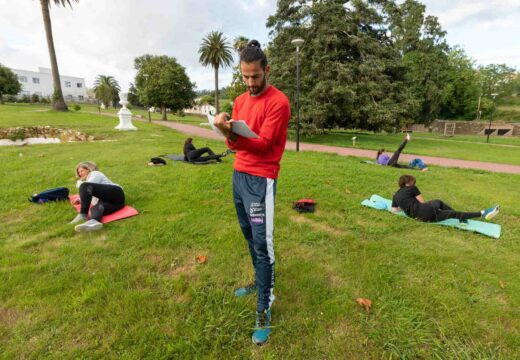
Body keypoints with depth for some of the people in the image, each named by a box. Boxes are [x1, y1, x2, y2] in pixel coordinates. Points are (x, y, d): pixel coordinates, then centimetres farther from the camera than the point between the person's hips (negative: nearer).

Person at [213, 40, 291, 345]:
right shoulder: (240, 101, 13)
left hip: (261, 180, -7)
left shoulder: (279, 101, -10)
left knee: (262, 244, -5)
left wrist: (234, 135, -32)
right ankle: (261, 282, 36)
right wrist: (229, 134, -14)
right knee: (250, 238, 16)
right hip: (238, 175, 8)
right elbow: (235, 143, 8)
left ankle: (264, 310, 10)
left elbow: (263, 144, -17)